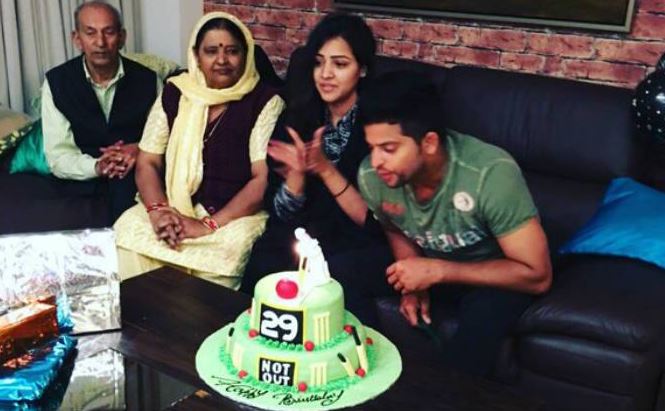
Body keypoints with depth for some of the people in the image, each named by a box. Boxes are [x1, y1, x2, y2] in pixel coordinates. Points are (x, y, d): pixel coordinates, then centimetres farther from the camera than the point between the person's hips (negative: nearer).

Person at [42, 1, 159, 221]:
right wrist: (97, 166, -25)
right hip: (82, 180, -1)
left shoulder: (147, 79, 0)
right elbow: (57, 158, -6)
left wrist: (140, 150, -16)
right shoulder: (57, 82, -3)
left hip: (137, 177, 1)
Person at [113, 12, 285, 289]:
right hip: (175, 208, 4)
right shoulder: (174, 94, 6)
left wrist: (208, 225, -20)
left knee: (224, 252, -34)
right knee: (127, 232, -23)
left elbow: (264, 179, -13)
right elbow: (147, 163, 6)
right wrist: (158, 210, -14)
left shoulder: (265, 102, -6)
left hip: (237, 213, -3)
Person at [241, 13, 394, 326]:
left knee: (335, 274, -34)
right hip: (310, 237, 4)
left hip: (365, 246, -3)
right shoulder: (299, 117, 3)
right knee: (263, 265, -26)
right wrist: (297, 171, -18)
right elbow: (281, 213, 2)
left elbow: (374, 221, -12)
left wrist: (325, 169, -22)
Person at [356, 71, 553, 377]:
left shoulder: (491, 174, -33)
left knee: (484, 313, -36)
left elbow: (538, 276, -27)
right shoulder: (372, 177, -20)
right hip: (427, 263, 4)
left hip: (493, 272, -3)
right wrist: (414, 281, -15)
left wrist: (438, 271, -33)